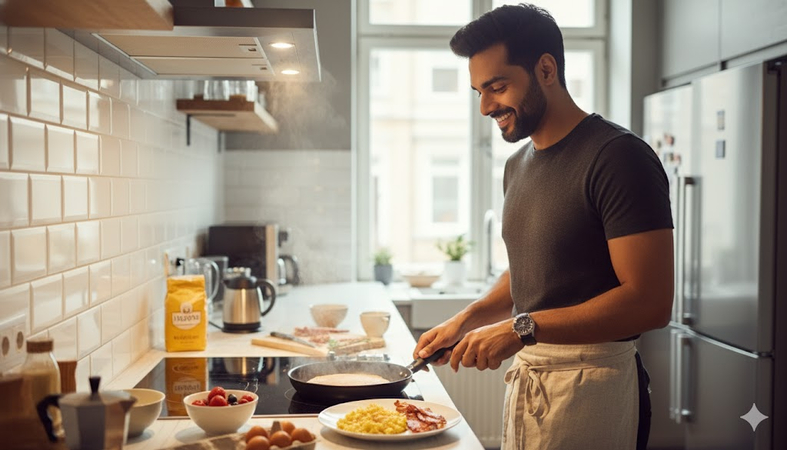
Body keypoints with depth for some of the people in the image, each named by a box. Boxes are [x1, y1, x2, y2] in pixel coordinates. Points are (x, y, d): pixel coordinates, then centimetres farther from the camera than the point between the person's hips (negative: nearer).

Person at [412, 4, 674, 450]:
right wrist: (466, 321, 4)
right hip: (526, 374, 7)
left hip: (589, 385, -7)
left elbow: (650, 302, -22)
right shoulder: (518, 165, 10)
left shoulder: (618, 157, -16)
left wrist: (524, 329, -24)